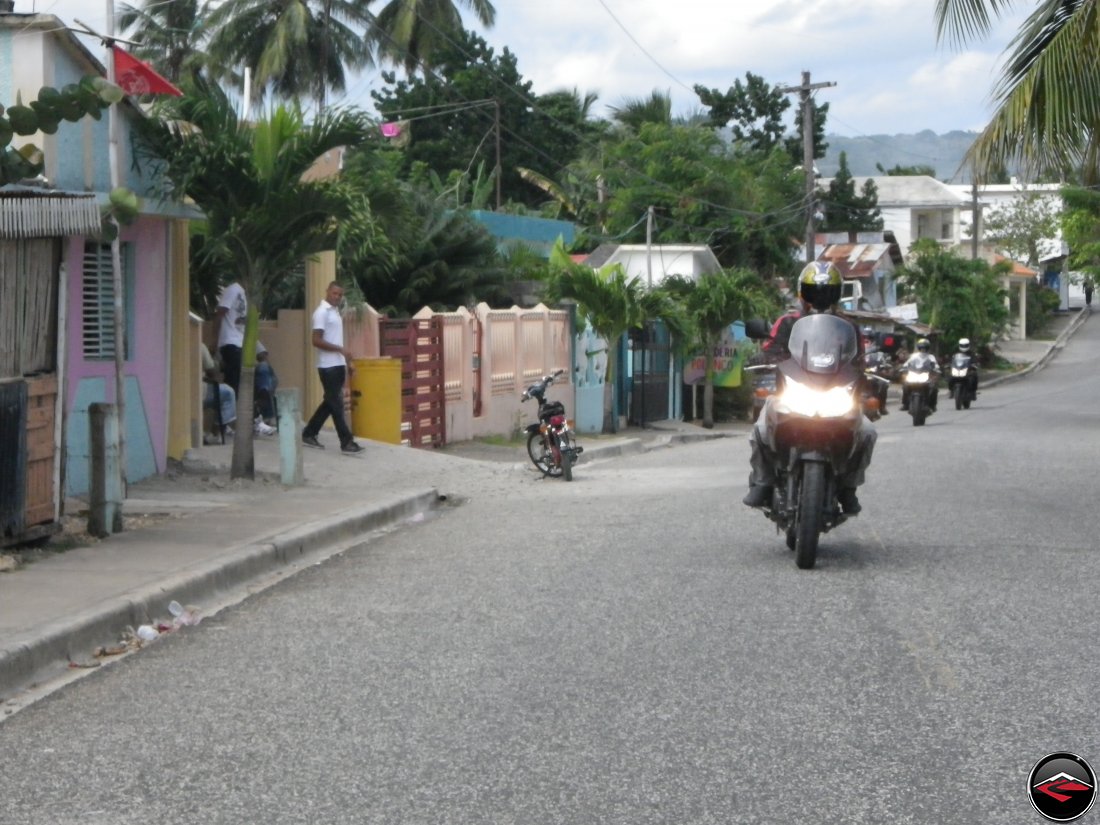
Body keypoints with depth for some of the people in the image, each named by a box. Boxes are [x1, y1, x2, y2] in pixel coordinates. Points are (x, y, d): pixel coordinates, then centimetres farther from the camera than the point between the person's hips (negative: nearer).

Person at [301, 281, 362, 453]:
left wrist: (347, 361, 18)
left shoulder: (335, 312, 15)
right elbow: (316, 341, -19)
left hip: (338, 364, 9)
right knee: (336, 404, -6)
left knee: (330, 402, 12)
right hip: (328, 366, -9)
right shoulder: (322, 312, -12)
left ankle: (309, 434, 21)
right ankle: (347, 442, -5)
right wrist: (340, 349, -21)